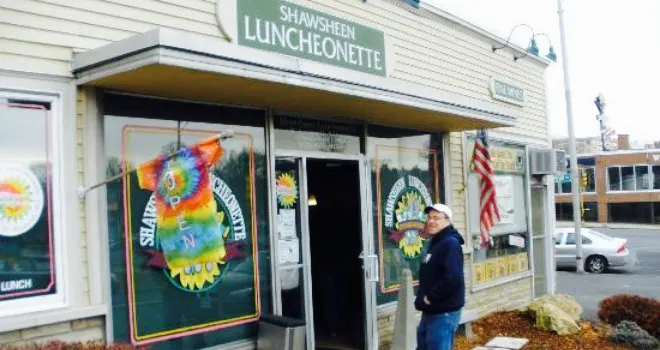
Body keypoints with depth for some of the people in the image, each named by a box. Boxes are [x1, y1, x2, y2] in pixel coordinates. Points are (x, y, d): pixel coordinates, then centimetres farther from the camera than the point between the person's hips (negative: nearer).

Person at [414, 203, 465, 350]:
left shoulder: (451, 244, -16)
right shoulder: (435, 243, 15)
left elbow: (453, 278, -29)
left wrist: (431, 297, -19)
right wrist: (423, 297, 8)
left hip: (444, 313, -10)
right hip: (430, 312, 10)